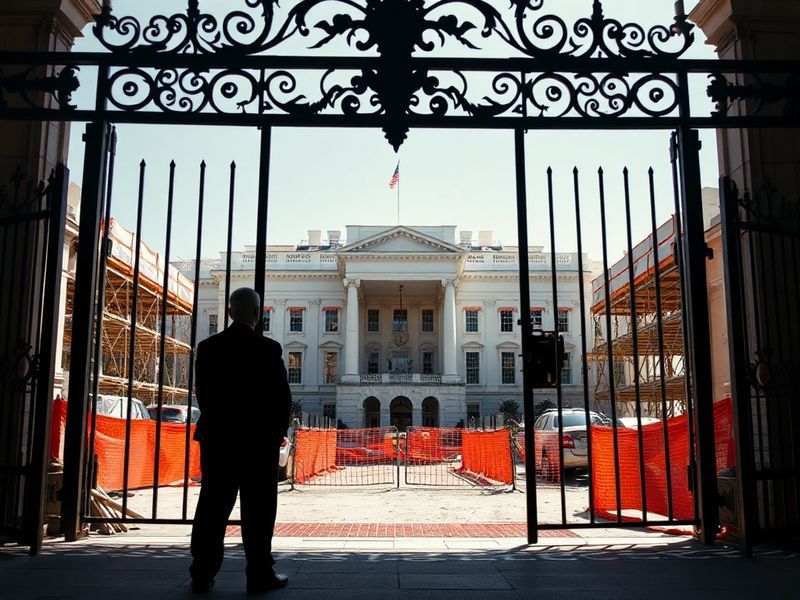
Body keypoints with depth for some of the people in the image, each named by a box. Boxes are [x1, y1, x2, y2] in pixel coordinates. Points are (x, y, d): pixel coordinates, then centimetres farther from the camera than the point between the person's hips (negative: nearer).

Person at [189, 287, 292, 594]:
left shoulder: (208, 347, 1)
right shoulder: (268, 349, -9)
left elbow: (202, 394, 7)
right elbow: (282, 397, -7)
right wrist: (278, 431, 8)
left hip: (217, 438, 4)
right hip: (259, 439, -3)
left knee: (212, 508, 9)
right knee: (257, 510, 4)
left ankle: (202, 575, 13)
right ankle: (260, 574, 7)